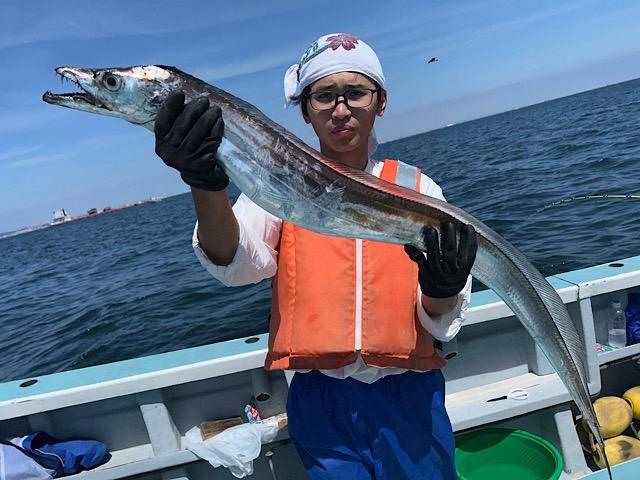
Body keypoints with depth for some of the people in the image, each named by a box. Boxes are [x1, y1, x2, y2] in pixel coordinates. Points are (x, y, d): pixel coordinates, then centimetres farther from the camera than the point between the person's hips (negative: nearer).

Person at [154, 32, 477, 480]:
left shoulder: (418, 188, 0)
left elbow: (441, 324, -3)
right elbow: (237, 262, -22)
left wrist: (443, 287, -26)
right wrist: (207, 184, -40)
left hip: (409, 396, 1)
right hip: (320, 397, 0)